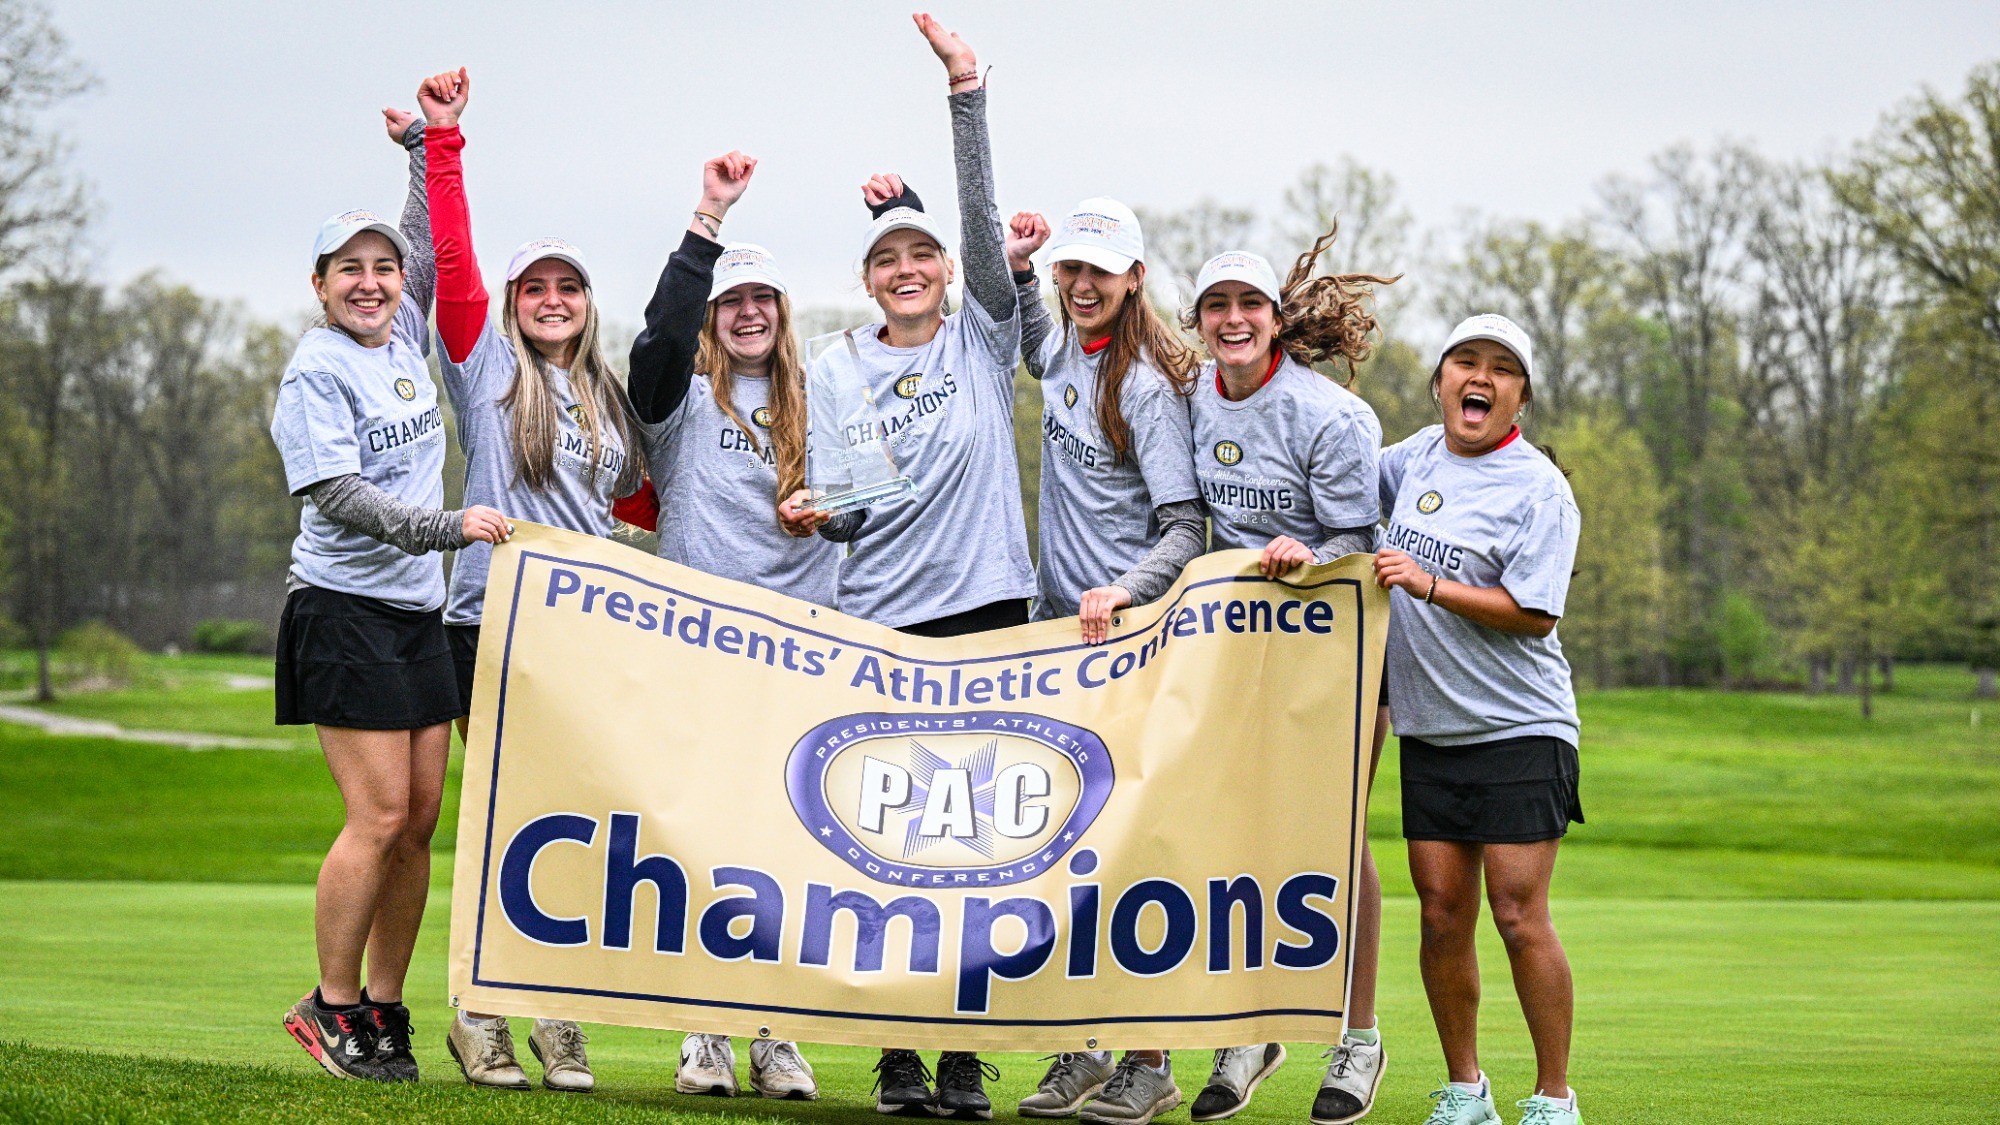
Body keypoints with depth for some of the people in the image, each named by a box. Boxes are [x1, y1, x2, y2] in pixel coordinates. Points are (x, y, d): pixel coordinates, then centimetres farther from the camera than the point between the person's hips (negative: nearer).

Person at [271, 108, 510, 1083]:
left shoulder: (405, 335, 11)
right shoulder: (316, 372, -10)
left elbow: (434, 240, 27)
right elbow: (337, 494, -19)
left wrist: (428, 144, 21)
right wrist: (447, 526, -26)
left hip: (419, 611, 7)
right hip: (345, 610, -7)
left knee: (421, 820, 5)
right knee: (380, 817, -11)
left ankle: (383, 1005, 14)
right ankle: (330, 1008, 1)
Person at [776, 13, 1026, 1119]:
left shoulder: (983, 337, 8)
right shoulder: (836, 365, 10)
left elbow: (983, 221, -6)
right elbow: (844, 506, 7)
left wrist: (967, 95, -14)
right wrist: (812, 514, -16)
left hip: (986, 608, 0)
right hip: (880, 620, 1)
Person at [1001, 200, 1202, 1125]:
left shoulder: (1149, 386, -11)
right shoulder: (1063, 354, 11)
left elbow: (1188, 527, -13)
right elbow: (1029, 330, 37)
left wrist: (1125, 591, -29)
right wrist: (1015, 267, 18)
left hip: (1125, 634, -7)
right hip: (1056, 625, 7)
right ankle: (1080, 1049, 13)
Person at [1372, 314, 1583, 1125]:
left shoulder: (1539, 489, -10)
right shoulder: (1417, 456, 9)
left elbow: (1534, 612, -17)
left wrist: (1427, 583, -20)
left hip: (1520, 730, -6)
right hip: (1428, 730, 6)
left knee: (1519, 916, -9)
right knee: (1442, 913, 5)